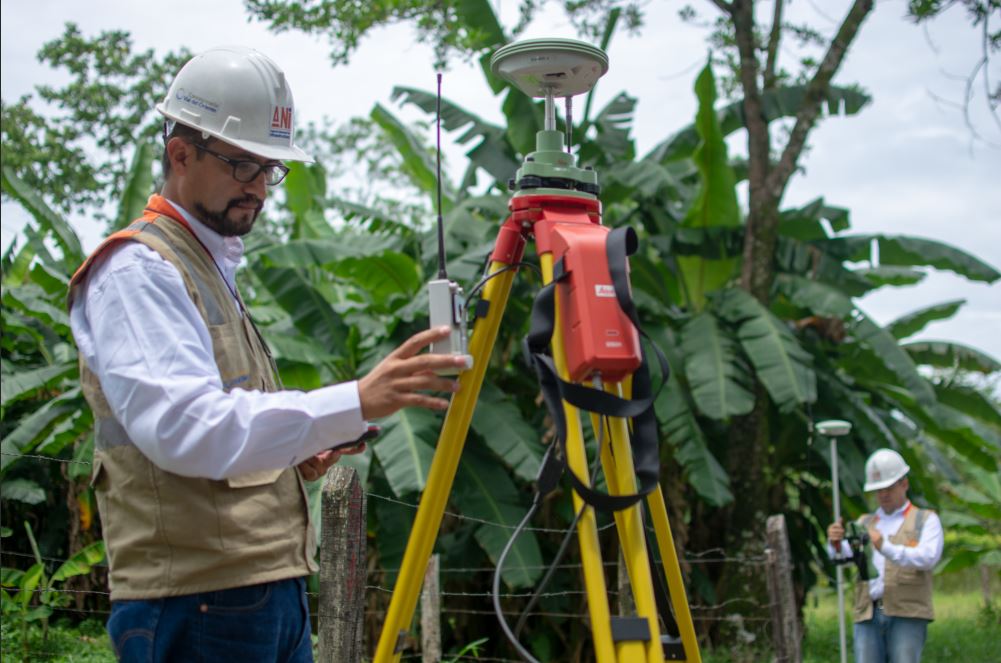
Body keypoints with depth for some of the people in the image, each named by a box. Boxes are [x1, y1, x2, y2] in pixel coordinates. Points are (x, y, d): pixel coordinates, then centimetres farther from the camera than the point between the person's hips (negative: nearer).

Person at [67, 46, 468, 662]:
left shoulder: (214, 268, 20)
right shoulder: (136, 270, -10)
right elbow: (182, 427, -25)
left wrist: (293, 457, 7)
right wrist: (355, 403, -32)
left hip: (275, 597, 9)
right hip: (198, 609, -9)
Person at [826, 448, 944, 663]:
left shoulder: (926, 520, 11)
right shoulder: (864, 523, 23)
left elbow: (928, 557, -9)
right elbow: (846, 554, 4)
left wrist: (885, 547, -25)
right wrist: (836, 544, -21)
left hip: (907, 614, -3)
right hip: (869, 615, 3)